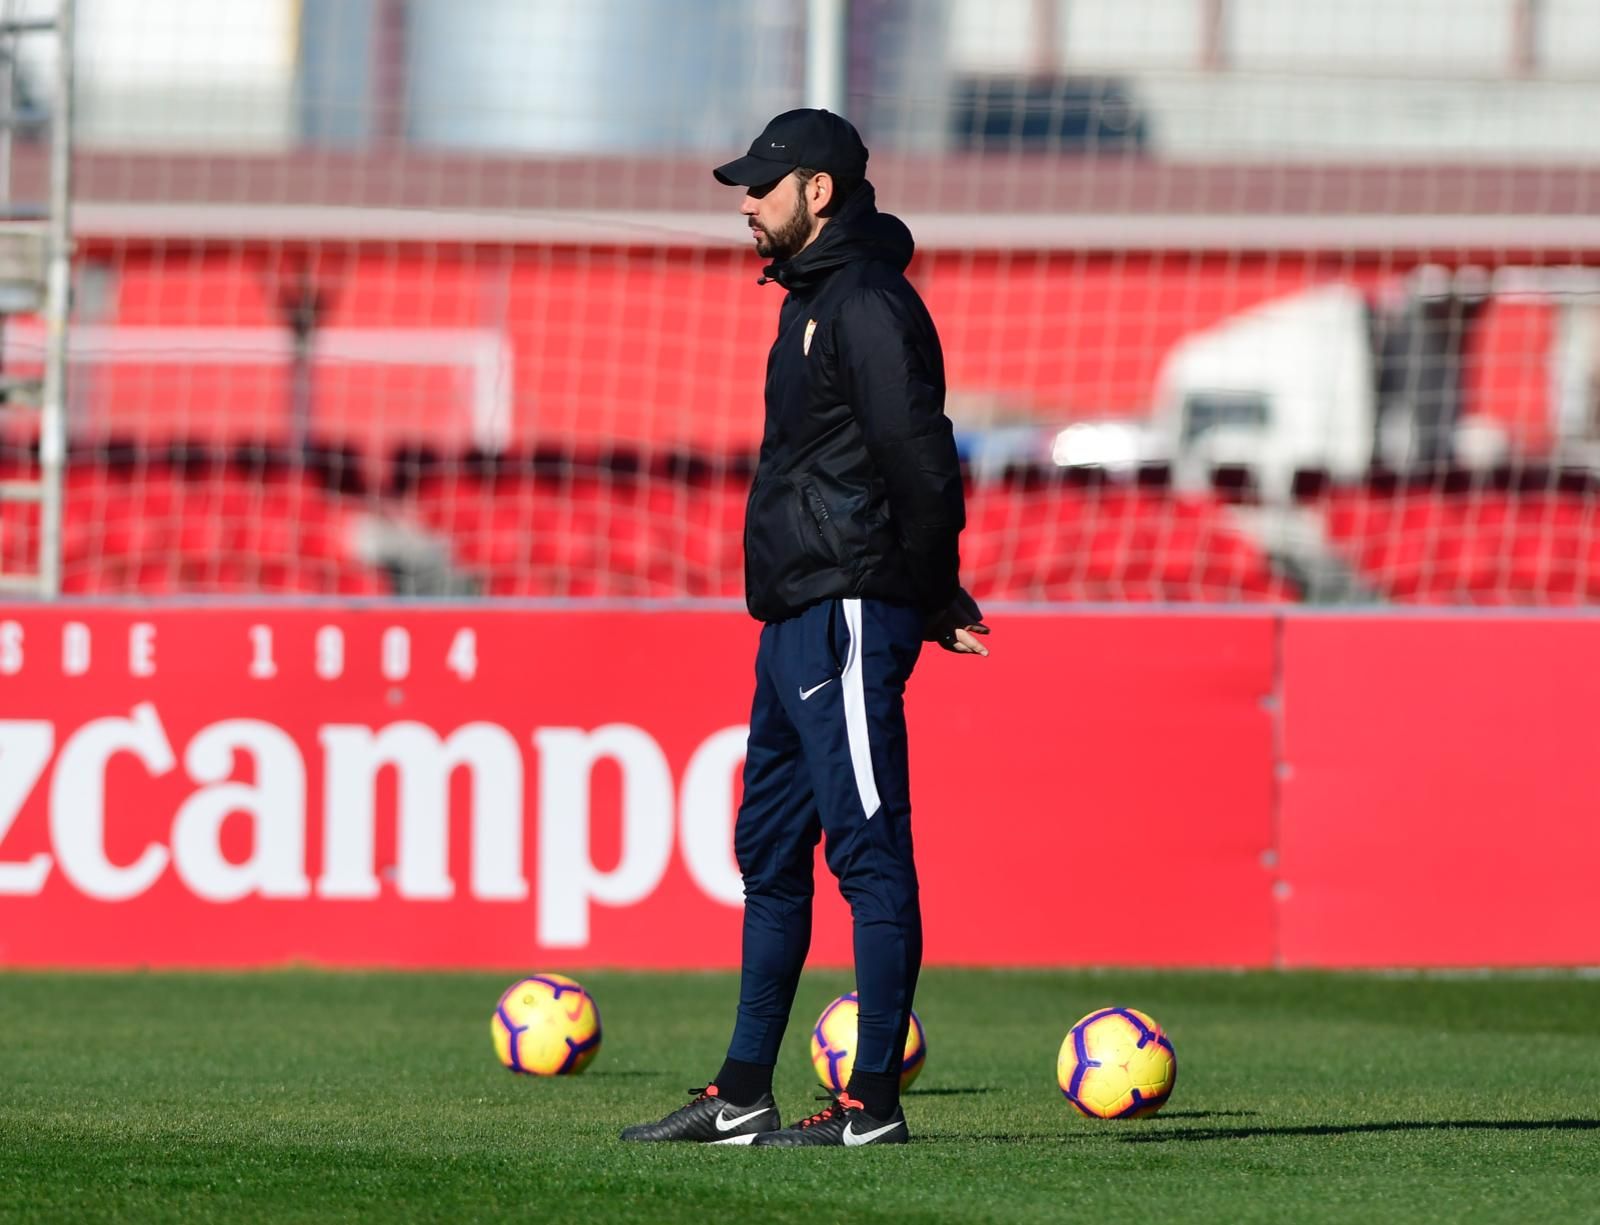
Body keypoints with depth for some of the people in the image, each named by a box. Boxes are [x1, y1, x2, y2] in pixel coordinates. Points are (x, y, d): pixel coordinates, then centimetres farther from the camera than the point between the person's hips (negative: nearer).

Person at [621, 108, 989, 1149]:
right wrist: (926, 595, 16)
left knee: (870, 850, -8)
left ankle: (875, 1103, -8)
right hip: (795, 619, 11)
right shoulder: (815, 299, 19)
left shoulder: (869, 303, -13)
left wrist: (929, 595, -10)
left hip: (850, 616, -11)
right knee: (770, 851, 13)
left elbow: (919, 458, -19)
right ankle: (742, 1097, 18)